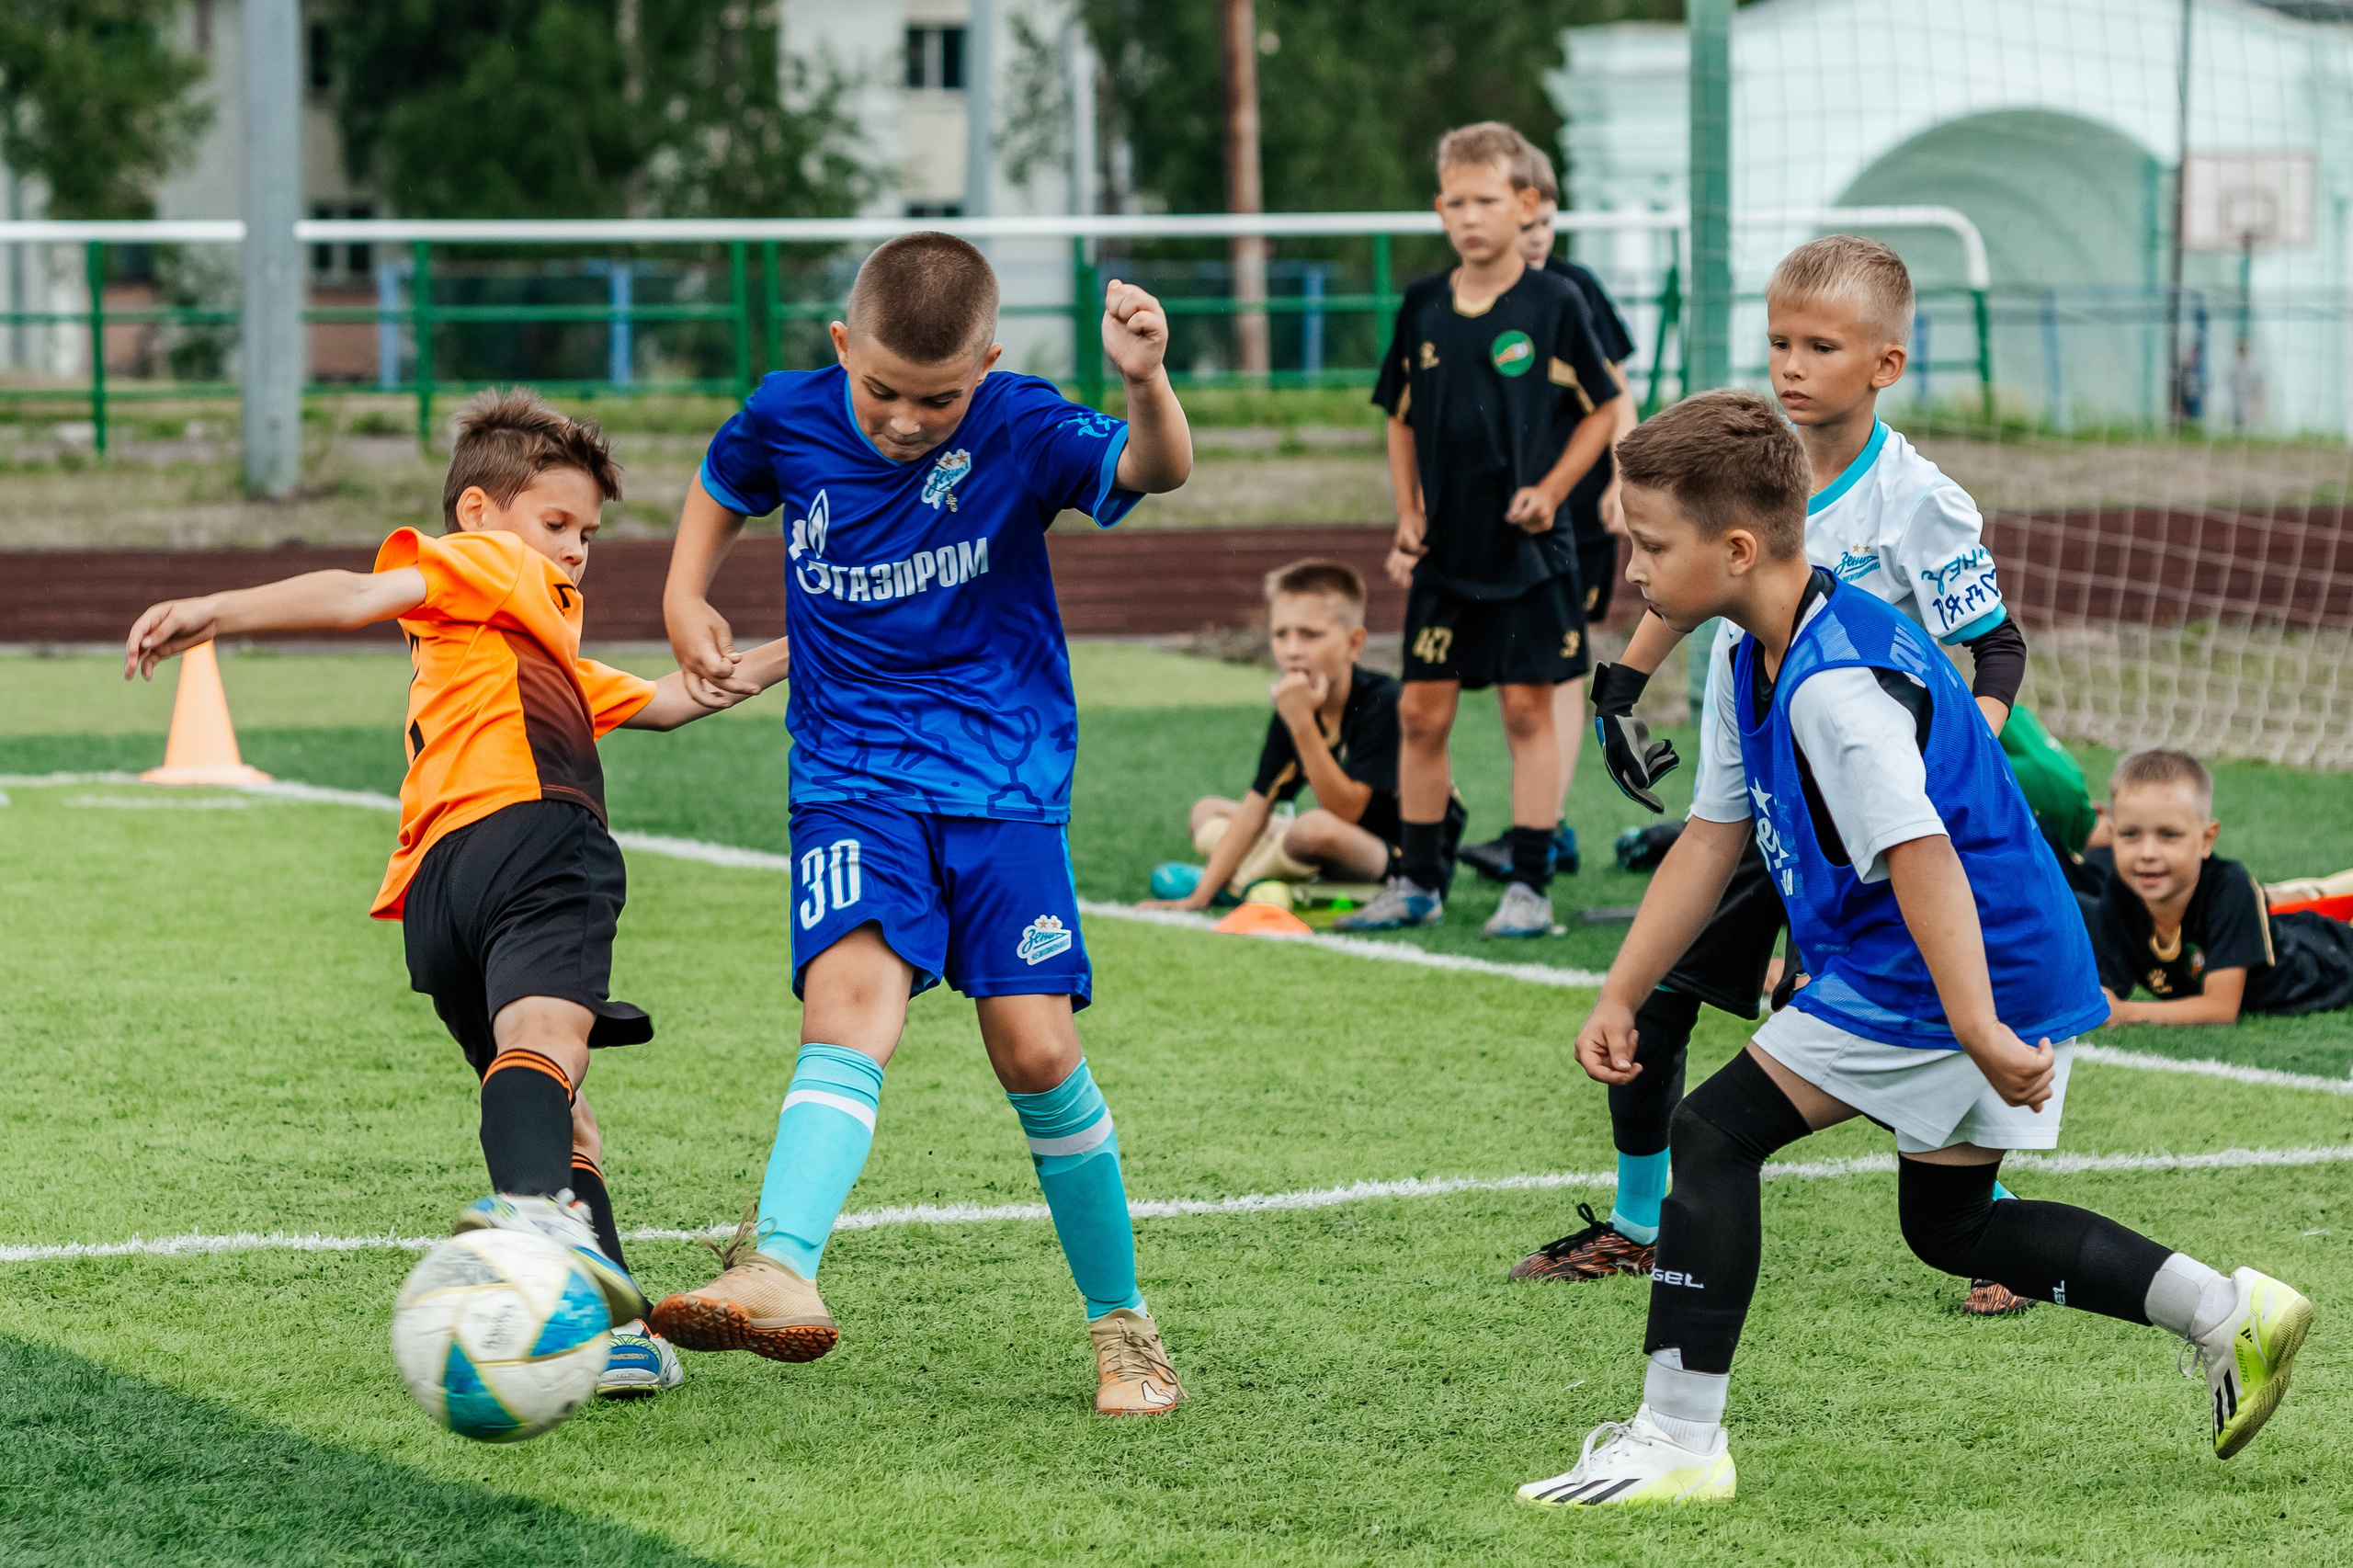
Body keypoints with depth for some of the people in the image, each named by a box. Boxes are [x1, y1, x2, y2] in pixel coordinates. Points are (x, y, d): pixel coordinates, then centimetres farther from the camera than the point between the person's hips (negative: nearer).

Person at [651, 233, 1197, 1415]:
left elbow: (1155, 471, -30)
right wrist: (685, 594, 7)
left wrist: (1146, 381, -50)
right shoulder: (788, 419, -2)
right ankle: (780, 1274, -44)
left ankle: (1120, 1321, 14)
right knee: (849, 997, -24)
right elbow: (724, 486, 22)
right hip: (852, 780, 1)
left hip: (1004, 780, -1)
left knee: (1037, 1051, -6)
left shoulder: (1020, 430, -11)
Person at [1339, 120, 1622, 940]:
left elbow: (1602, 411, 1)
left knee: (1528, 709, -1)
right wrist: (1408, 517, 5)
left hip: (1529, 550, -4)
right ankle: (1418, 881, 15)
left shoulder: (1553, 305, -6)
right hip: (1444, 550, 4)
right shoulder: (1423, 308, 5)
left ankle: (1529, 886, 4)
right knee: (1421, 711, 5)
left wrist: (1551, 489, -10)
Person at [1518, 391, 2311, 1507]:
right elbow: (1712, 838, 15)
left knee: (1715, 1134, -9)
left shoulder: (1837, 684, -23)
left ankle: (1677, 1442, -8)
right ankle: (2231, 1313, 22)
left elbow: (1920, 854, -31)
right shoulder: (1750, 662, 9)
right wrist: (1620, 996, 10)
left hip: (1958, 979, -11)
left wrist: (1978, 1035, -38)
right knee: (1947, 1225, 22)